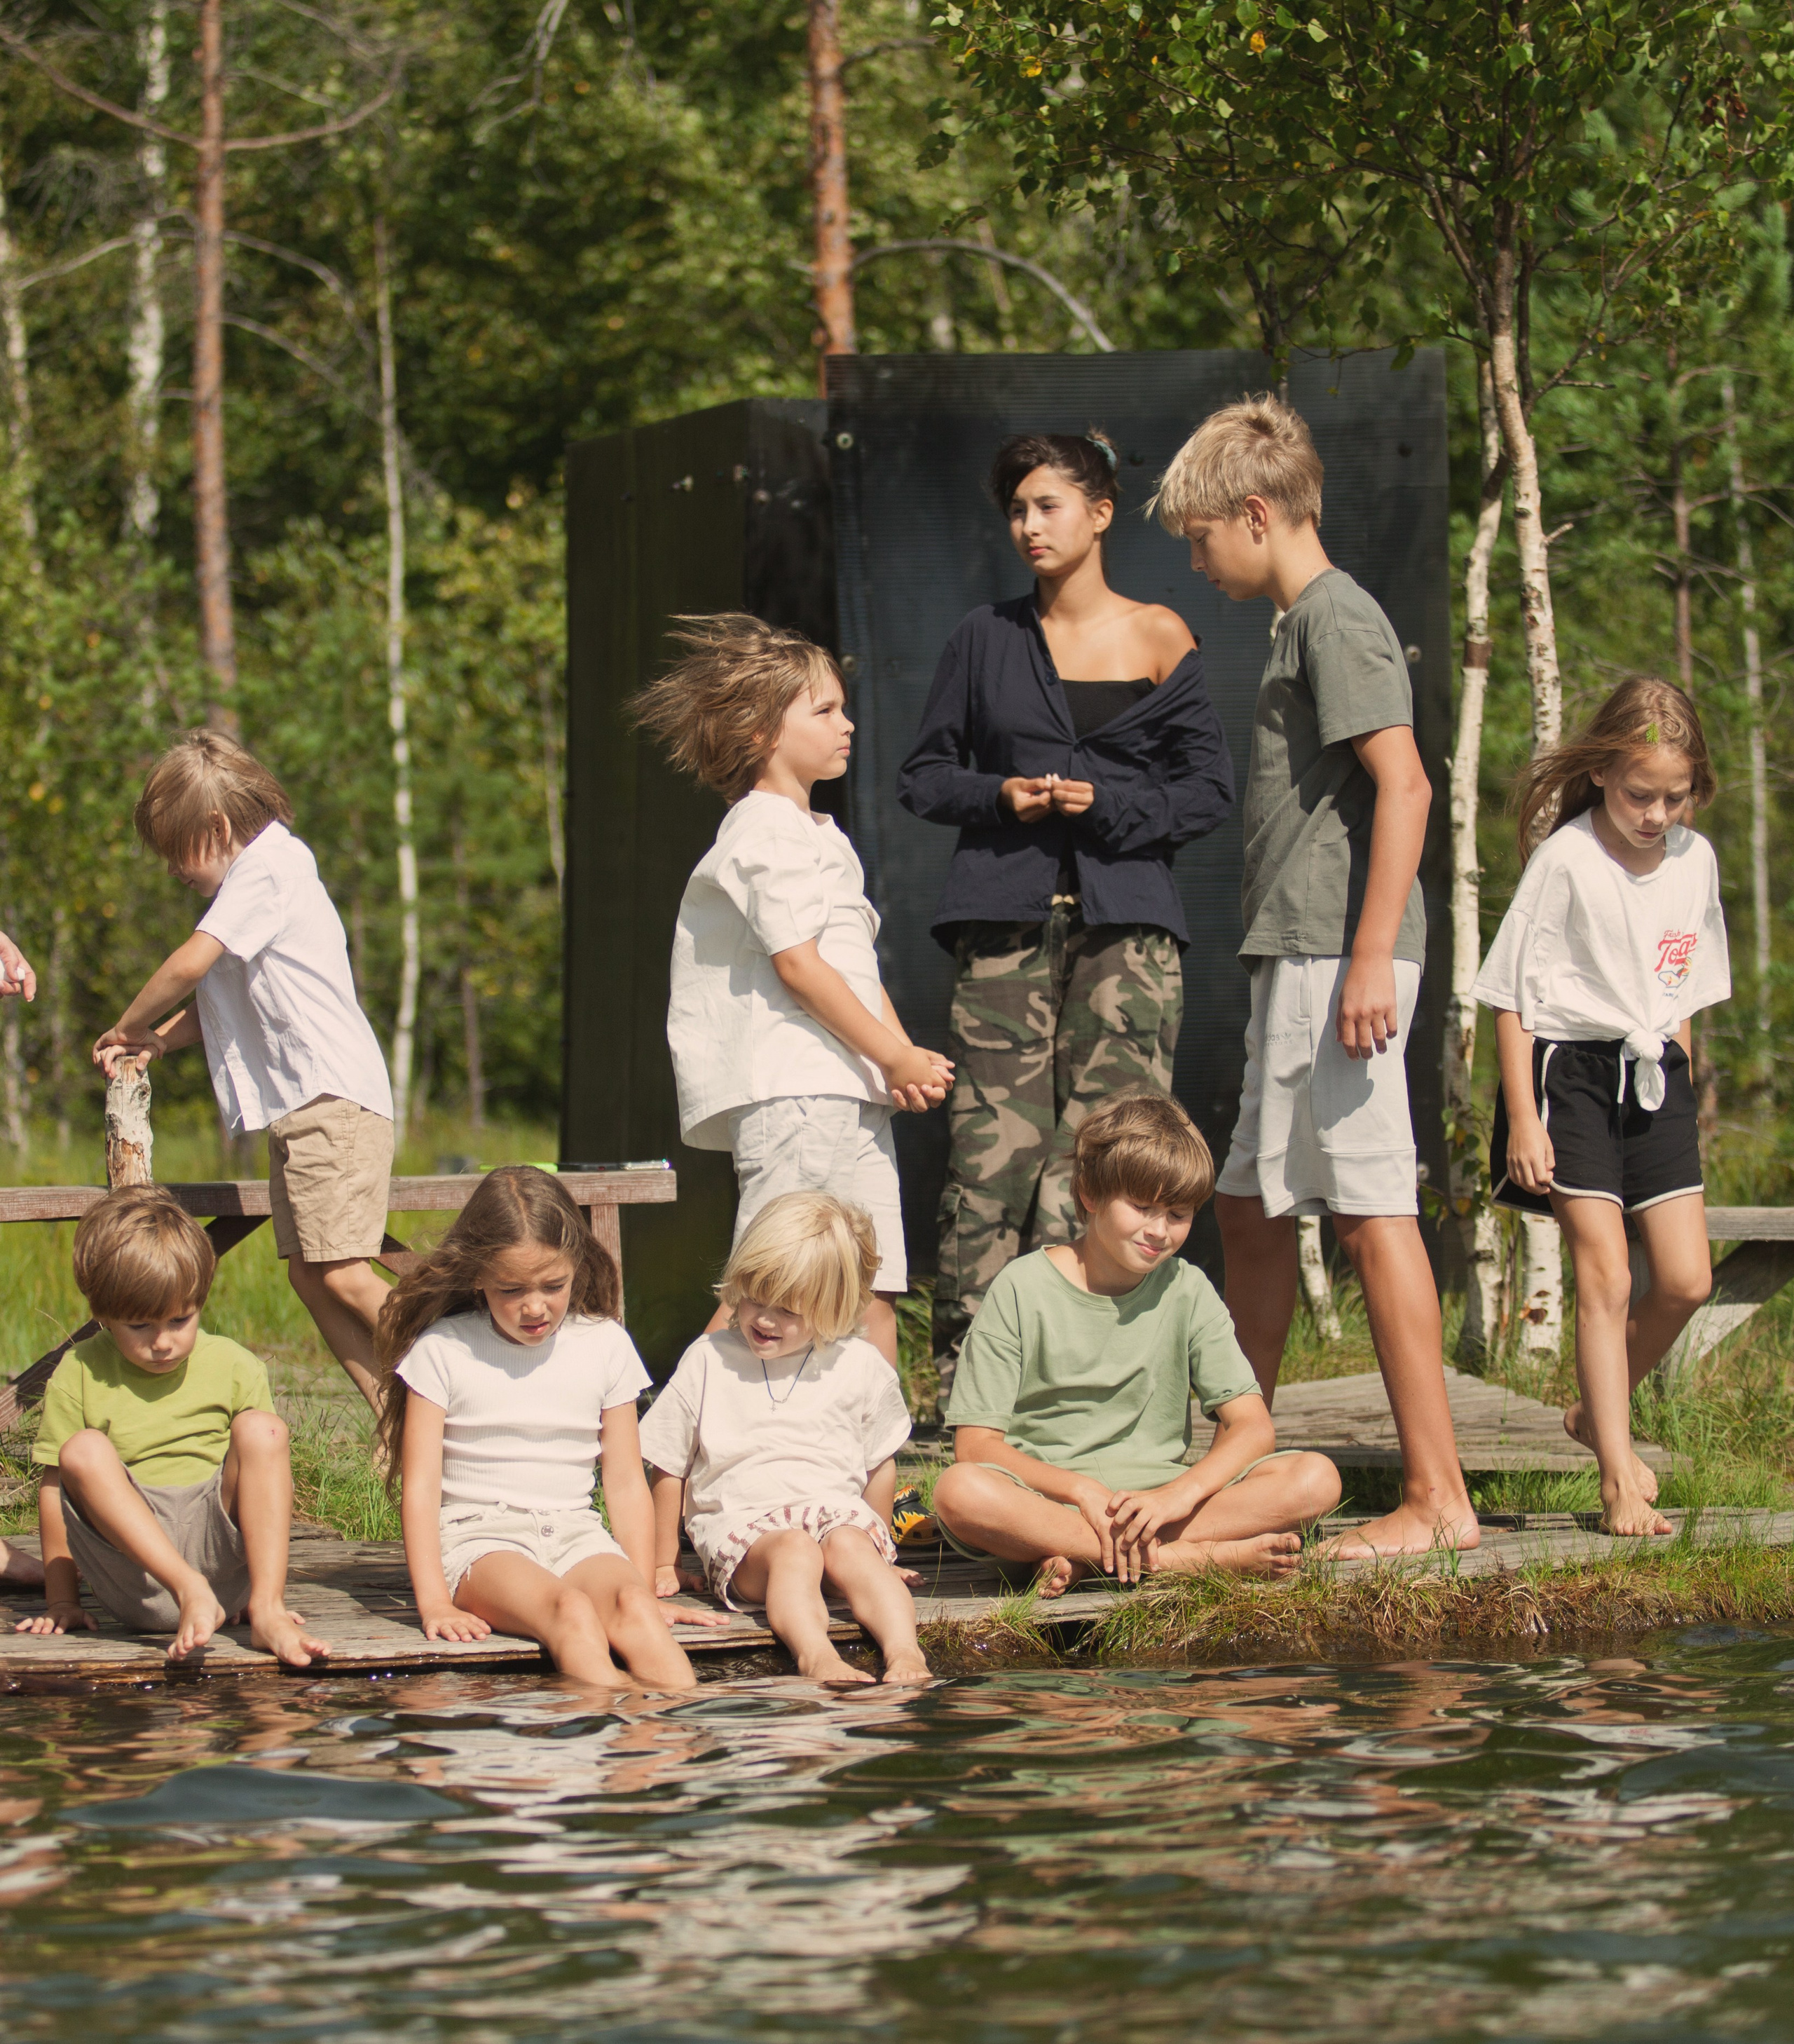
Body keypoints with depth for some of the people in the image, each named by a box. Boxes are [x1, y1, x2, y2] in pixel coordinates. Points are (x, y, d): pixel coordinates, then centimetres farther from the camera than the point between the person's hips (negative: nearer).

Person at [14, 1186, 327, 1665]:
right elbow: (54, 1486, 6)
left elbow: (266, 1481, 11)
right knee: (83, 1450, -24)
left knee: (261, 1428, -19)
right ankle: (190, 1591, -40)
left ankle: (266, 1611, -30)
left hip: (220, 1550, 1)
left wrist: (268, 1597, 5)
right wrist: (61, 1599, 3)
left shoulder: (236, 1368, 8)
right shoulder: (80, 1374, 5)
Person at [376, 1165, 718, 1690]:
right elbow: (421, 1484, -2)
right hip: (480, 1538, -3)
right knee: (572, 1612, -36)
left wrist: (644, 1589, 3)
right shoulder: (443, 1351, 1)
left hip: (575, 1534, 3)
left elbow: (626, 1482, 13)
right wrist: (433, 1601, -13)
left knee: (631, 1608, -33)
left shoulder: (604, 1345, 10)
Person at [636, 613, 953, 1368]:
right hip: (794, 1090, -10)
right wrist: (895, 1056, -12)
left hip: (853, 1093, 10)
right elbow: (798, 964, -15)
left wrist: (904, 1060, 4)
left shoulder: (821, 837, 24)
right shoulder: (763, 833, -8)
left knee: (872, 1298, 7)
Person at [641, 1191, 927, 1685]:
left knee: (850, 1548, -35)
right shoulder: (707, 1361, 7)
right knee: (795, 1551, -36)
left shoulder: (861, 1367, 8)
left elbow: (881, 1464, 20)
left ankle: (904, 1650, -52)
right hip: (739, 1520, -1)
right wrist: (664, 1564, 15)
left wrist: (876, 1541, 20)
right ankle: (816, 1657, -60)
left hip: (837, 1510, 1)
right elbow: (669, 1469, 13)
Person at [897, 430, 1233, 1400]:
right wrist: (999, 798, -4)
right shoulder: (986, 638, 13)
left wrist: (1105, 804, -8)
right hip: (1006, 920, 1)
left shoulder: (1159, 640, 9)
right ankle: (968, 1385, -5)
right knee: (993, 1149, -8)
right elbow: (923, 775, 16)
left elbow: (1210, 789, 8)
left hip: (1125, 925, -1)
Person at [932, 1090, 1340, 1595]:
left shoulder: (1186, 1291, 6)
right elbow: (976, 1444, -8)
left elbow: (1252, 1428, -1)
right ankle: (1196, 1557, -30)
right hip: (1046, 1499, -3)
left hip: (1157, 1497, 3)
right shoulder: (1022, 1290, -2)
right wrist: (1083, 1491, -22)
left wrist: (1178, 1494, -20)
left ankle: (1079, 1558, -27)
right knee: (959, 1493, -36)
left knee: (1316, 1479, -20)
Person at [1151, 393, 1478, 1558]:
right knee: (1251, 1204, 16)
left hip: (1339, 955, -11)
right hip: (1299, 959, 11)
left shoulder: (1336, 618, -10)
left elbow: (1404, 784, -19)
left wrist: (1370, 956, -24)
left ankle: (1439, 1497, -10)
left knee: (1373, 1210, -10)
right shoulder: (1305, 622, 20)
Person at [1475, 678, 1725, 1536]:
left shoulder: (1694, 860, 5)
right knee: (1605, 1275, -10)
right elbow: (1510, 994, -9)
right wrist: (1523, 1118, -12)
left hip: (1654, 1077, 6)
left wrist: (1675, 1079, 12)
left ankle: (1597, 1412, 25)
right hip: (1571, 1071, -6)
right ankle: (1619, 1480, -7)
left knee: (1686, 1280, 1)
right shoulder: (1566, 860, -12)